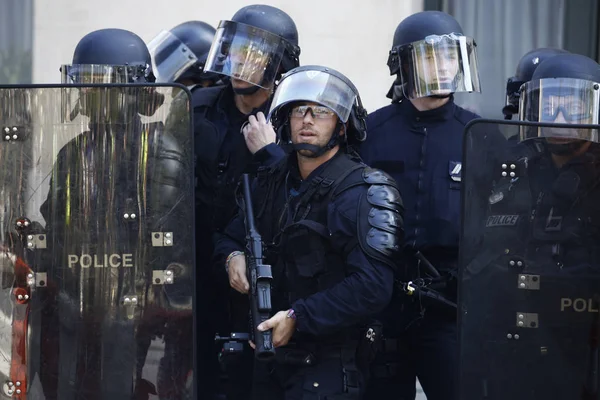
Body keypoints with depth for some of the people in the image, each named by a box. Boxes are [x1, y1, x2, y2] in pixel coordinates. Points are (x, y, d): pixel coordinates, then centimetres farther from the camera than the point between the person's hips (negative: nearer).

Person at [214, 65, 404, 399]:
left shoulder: (364, 193, -13)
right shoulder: (273, 183, 10)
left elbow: (372, 289, -23)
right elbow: (235, 232, 26)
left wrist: (297, 318, -24)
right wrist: (233, 255, 1)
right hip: (272, 359, 7)